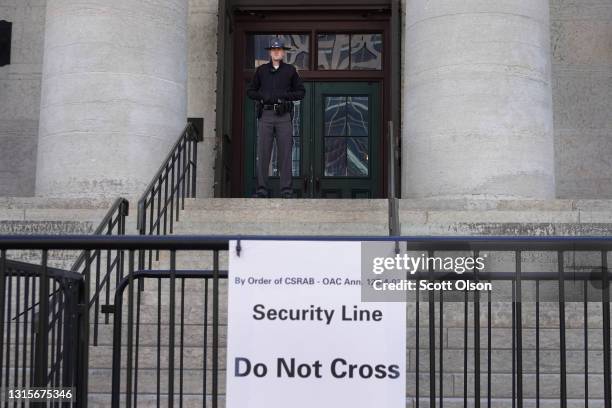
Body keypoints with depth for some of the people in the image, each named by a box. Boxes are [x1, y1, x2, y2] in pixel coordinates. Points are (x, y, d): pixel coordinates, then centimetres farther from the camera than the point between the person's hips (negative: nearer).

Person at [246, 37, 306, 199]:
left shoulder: (290, 70, 10)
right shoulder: (261, 70, 12)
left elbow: (301, 92, 10)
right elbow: (250, 91, 13)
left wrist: (286, 95, -8)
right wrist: (263, 96, -6)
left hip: (284, 115, -1)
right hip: (266, 114, 1)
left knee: (285, 153, -3)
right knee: (263, 153, -3)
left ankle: (286, 190, 0)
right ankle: (261, 189, 1)